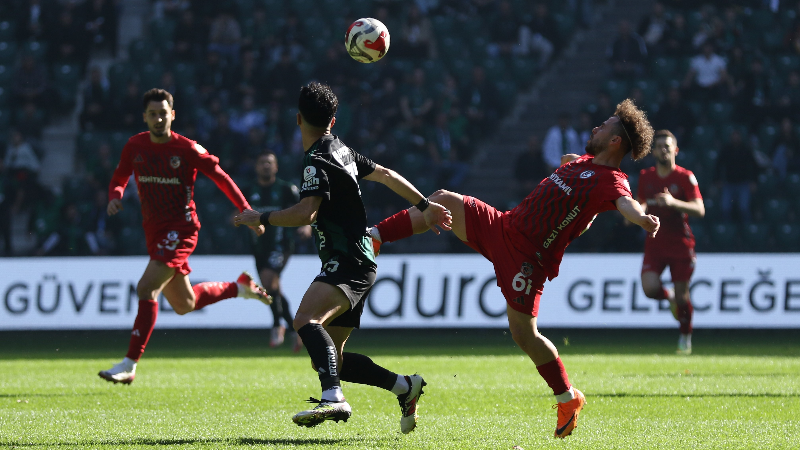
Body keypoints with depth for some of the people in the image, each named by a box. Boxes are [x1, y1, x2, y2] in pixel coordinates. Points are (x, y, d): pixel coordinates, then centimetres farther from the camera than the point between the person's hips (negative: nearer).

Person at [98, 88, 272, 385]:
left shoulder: (187, 149, -12)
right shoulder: (135, 147, 1)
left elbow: (221, 178, -3)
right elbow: (119, 179, 14)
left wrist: (247, 213, -8)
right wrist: (115, 197, -9)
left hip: (180, 229, -6)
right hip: (153, 228, 6)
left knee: (146, 289, -21)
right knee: (184, 305, 17)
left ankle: (129, 365, -20)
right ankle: (241, 287, 41)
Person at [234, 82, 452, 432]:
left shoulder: (318, 160, -12)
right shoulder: (342, 150, 16)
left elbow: (305, 213, -23)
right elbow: (386, 175, 27)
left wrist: (260, 218, -11)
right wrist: (424, 206, 39)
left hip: (348, 262, -10)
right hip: (354, 264, 10)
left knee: (306, 319, -34)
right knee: (327, 360, 10)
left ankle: (333, 399, -54)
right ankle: (406, 387, 18)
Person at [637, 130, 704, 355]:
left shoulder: (685, 177, -6)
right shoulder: (646, 177, 7)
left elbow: (699, 209, -14)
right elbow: (641, 205, 21)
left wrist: (673, 202, -30)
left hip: (680, 242, -3)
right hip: (655, 241, 3)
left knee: (682, 295, 0)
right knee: (650, 288, -18)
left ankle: (685, 336, 23)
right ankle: (670, 297, 18)